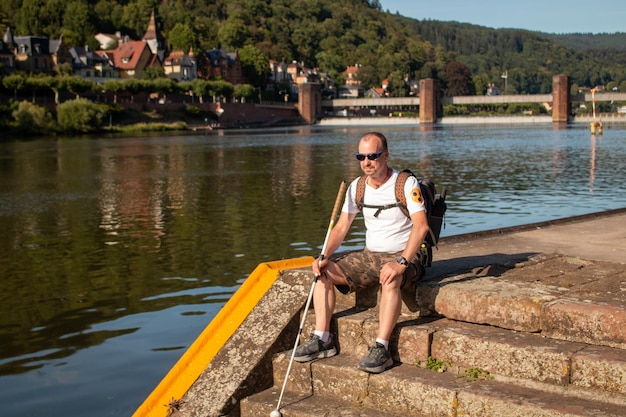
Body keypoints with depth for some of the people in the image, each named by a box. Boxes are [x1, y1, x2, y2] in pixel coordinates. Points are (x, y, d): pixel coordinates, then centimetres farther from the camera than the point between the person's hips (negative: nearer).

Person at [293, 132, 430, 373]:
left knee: (390, 279, -39)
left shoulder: (406, 184, -12)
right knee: (324, 271, -10)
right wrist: (324, 256, -12)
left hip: (403, 256, -6)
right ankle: (322, 339, -9)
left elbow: (421, 226, -24)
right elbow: (341, 227, 6)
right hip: (370, 255, 6)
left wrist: (401, 262, -36)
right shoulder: (357, 187, 6)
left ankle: (381, 348, -37)